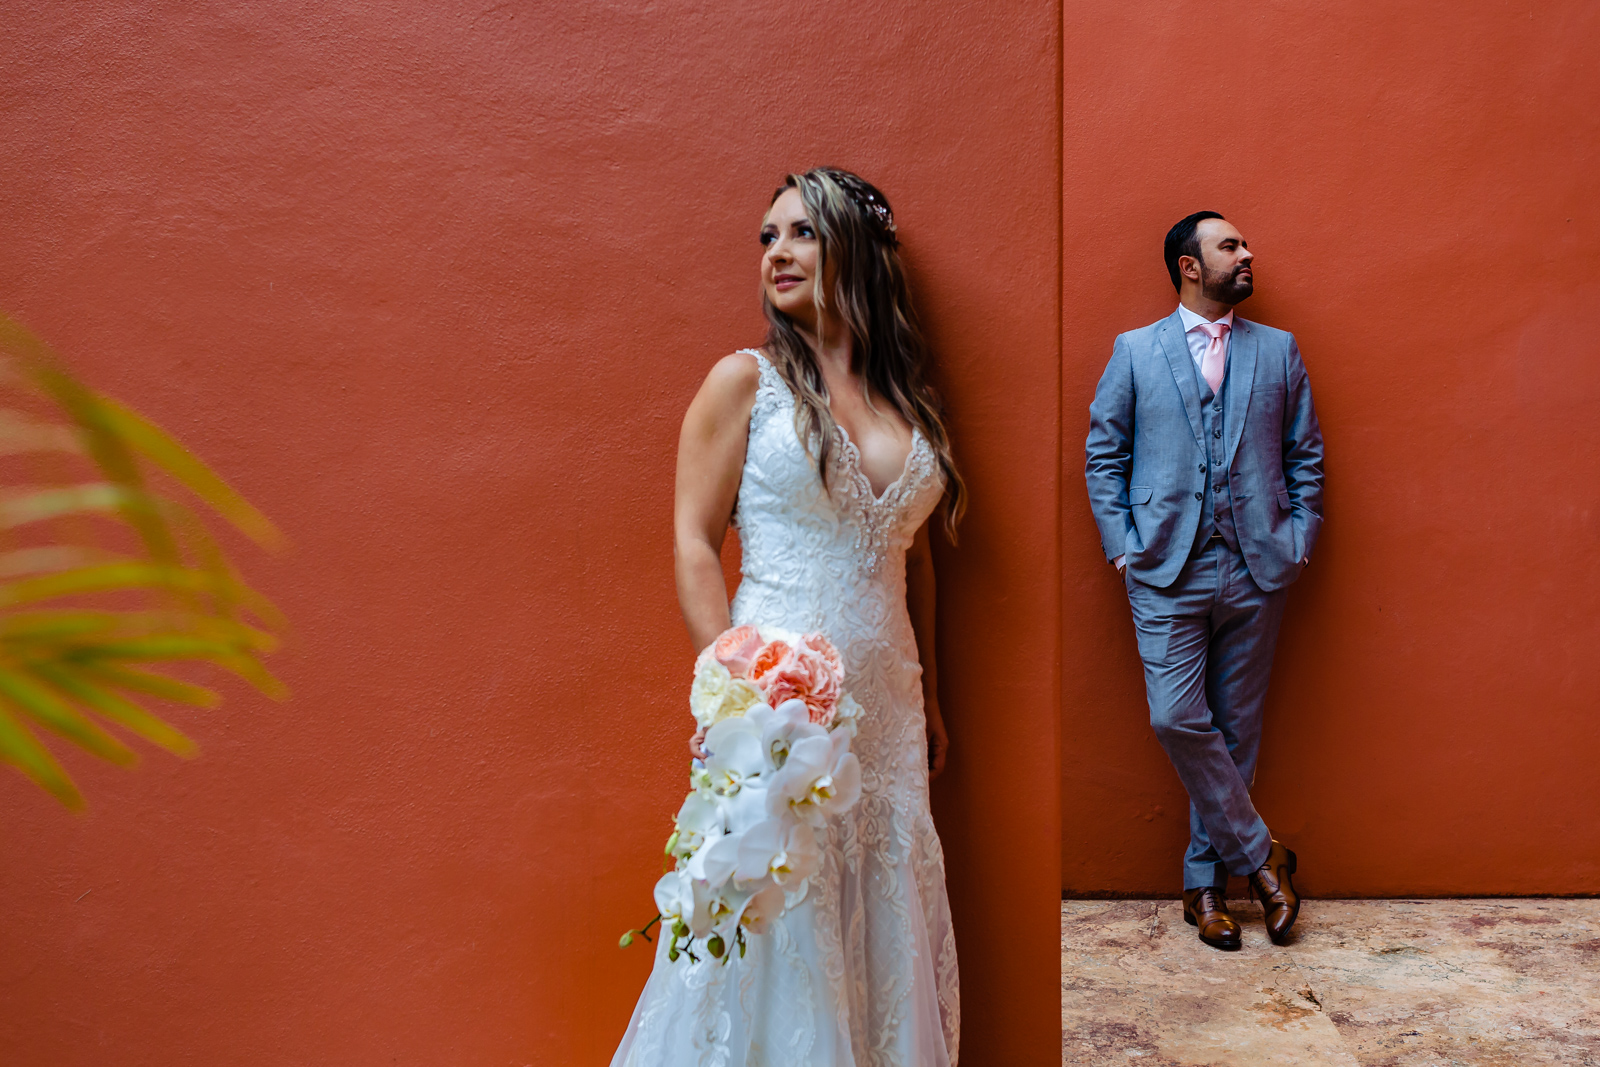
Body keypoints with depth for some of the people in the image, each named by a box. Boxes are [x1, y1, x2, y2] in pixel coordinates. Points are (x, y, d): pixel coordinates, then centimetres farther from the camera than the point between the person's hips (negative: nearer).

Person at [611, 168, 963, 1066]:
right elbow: (696, 545, -6)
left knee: (884, 936, 13)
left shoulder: (909, 401, 11)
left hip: (886, 709, 5)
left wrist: (929, 701, 15)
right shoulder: (746, 381, -2)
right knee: (780, 941, 4)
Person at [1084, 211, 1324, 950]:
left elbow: (1306, 455, 13)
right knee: (1178, 720, -10)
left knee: (1235, 730, 6)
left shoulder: (1278, 350, 12)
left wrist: (1300, 542, 2)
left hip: (1256, 571, 2)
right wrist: (1121, 547, -4)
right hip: (1167, 573, -2)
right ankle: (1258, 854, 10)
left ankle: (1206, 880, 20)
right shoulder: (1134, 352, 6)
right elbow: (1103, 454, 5)